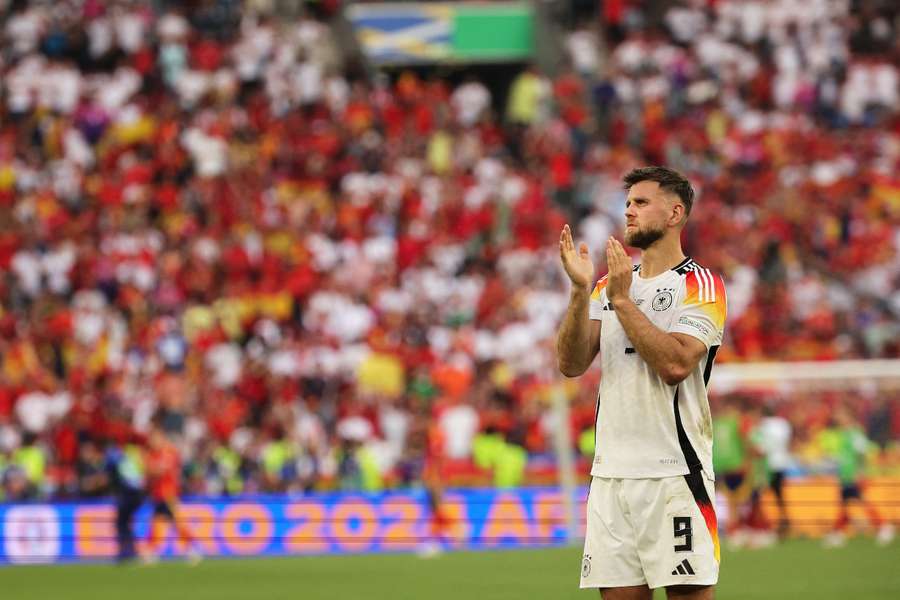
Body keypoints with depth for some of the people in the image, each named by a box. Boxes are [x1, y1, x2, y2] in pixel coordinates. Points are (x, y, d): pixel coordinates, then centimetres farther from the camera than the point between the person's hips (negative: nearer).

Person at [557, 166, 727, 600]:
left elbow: (675, 364, -17)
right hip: (610, 475, 6)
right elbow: (571, 365, 5)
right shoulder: (610, 285, 17)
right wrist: (580, 291, -7)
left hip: (675, 474, -6)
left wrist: (623, 300, -12)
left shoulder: (700, 284, -2)